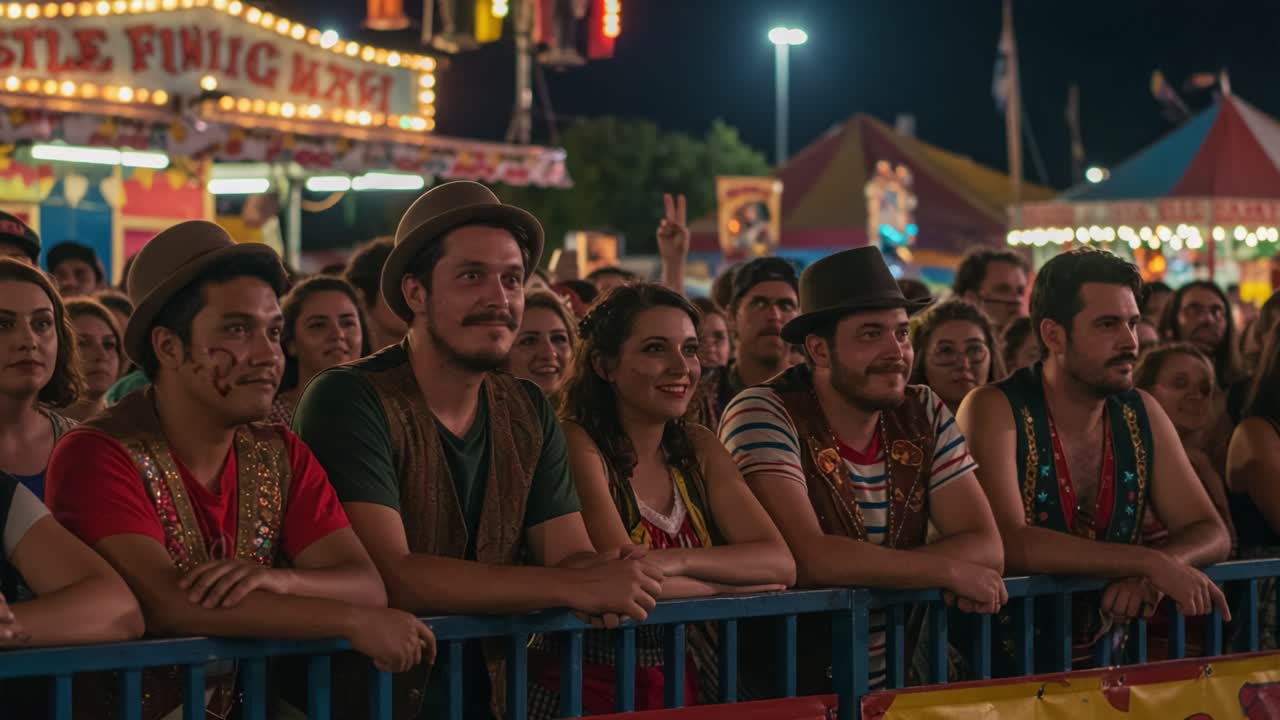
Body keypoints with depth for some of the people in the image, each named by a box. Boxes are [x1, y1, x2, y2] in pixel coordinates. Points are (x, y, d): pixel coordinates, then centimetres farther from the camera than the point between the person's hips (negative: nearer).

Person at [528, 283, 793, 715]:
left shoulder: (698, 448, 10)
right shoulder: (575, 443, -8)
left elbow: (781, 564, -2)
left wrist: (677, 560, -17)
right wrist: (739, 577, -6)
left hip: (684, 682, 5)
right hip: (587, 692, -5)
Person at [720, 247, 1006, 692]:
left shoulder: (924, 415, 5)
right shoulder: (763, 415, -11)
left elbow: (986, 548, -2)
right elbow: (808, 558, -22)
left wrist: (860, 567, -18)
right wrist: (948, 570, -13)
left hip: (898, 680, 5)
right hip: (788, 685, -4)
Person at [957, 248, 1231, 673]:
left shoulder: (1141, 414, 6)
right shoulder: (995, 411, -11)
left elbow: (1209, 533, 5)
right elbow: (1009, 544, -24)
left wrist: (1156, 571, -17)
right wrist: (1150, 562, -26)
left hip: (1101, 659, 6)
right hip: (1007, 665, -6)